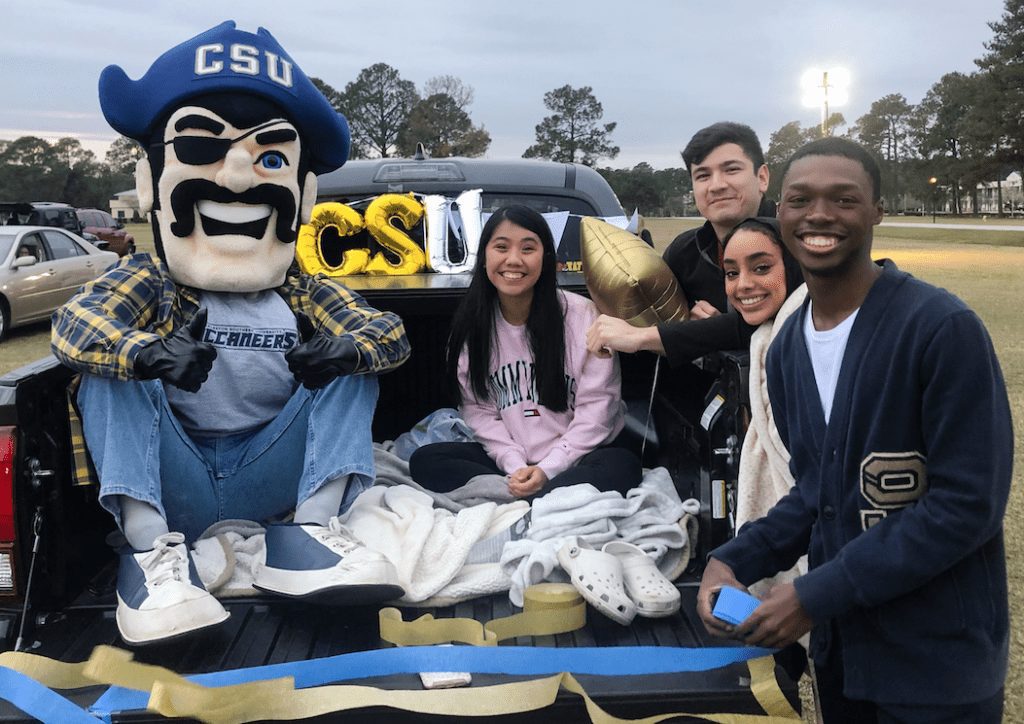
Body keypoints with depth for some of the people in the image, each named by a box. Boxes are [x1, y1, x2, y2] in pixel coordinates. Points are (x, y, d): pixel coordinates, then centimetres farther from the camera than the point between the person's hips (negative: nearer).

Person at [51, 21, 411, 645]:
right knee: (113, 374, -21)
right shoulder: (147, 282, 0)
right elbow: (74, 324, -17)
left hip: (266, 482, 2)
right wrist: (144, 351, -39)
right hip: (175, 487, -1)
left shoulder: (305, 296, 5)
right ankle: (151, 549, -27)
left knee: (355, 371, -9)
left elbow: (392, 333, -2)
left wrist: (348, 348, -26)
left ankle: (311, 534, -20)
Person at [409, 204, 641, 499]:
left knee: (622, 466, -33)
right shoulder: (471, 324, 0)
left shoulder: (582, 315, -11)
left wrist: (548, 469, -18)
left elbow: (596, 408, -12)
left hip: (578, 456, -3)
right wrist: (514, 466, -16)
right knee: (424, 461, -17)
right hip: (511, 459, 4)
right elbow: (479, 410, -1)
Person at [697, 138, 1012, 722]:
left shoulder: (944, 329, -18)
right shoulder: (787, 350, 4)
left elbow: (968, 505, -21)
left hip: (939, 660, -6)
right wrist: (737, 559, -5)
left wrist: (819, 593, -21)